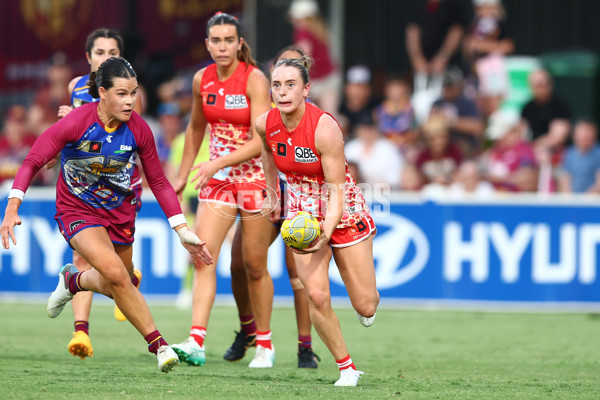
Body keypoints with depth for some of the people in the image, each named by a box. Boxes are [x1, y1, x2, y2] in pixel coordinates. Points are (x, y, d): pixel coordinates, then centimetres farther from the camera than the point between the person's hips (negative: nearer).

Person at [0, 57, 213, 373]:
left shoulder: (138, 129, -12)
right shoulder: (77, 122, -23)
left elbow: (159, 182, 0)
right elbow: (33, 161, -17)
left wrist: (183, 231, -3)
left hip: (120, 212, 5)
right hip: (77, 210, -5)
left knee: (116, 285, 12)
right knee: (116, 274, -26)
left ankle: (73, 280, 45)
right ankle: (158, 344, -15)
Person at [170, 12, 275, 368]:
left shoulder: (255, 80, -14)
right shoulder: (202, 80, 2)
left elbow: (261, 141, -19)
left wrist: (216, 163, -28)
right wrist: (183, 175, 20)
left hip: (254, 174, -4)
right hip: (218, 175, 4)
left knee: (254, 265, 3)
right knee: (203, 256, -12)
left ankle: (265, 345, 18)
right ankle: (197, 342, -20)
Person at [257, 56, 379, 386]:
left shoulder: (324, 128, -27)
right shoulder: (265, 124, -12)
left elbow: (336, 189, -24)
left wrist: (326, 232, -38)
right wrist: (272, 195, 19)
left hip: (342, 210, -3)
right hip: (303, 212, 3)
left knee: (365, 307, 1)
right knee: (316, 297, -15)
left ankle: (369, 301, 40)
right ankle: (346, 368, 3)